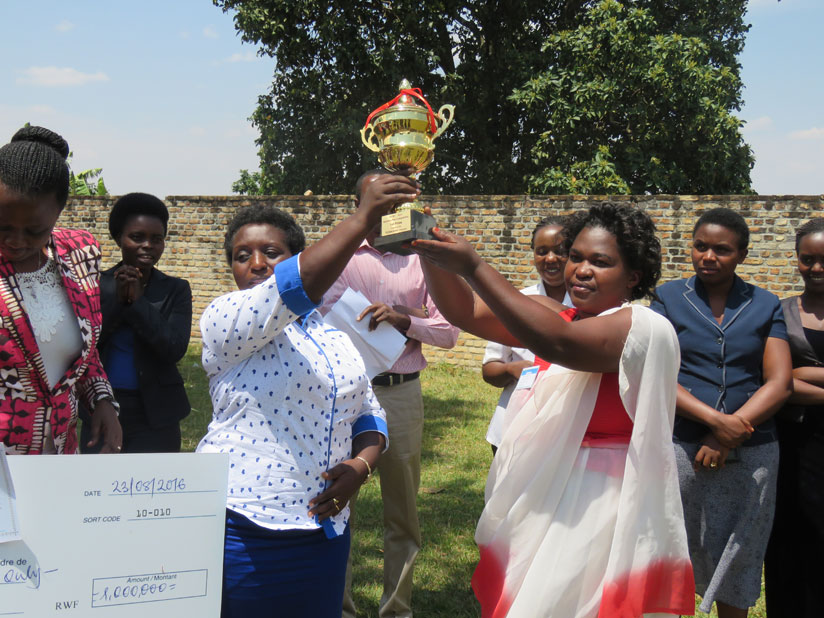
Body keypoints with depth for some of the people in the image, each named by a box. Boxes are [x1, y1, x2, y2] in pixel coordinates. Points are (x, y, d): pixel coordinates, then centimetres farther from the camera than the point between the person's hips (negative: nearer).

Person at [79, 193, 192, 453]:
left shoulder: (175, 290, 0)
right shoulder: (97, 285, 4)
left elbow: (175, 349, -13)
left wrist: (138, 300, -16)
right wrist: (117, 300, -15)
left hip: (154, 414, -2)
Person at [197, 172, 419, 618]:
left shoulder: (335, 332, 11)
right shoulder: (224, 320, -7)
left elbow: (369, 416, 14)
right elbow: (295, 286, -25)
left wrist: (360, 466, -7)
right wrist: (363, 217, -29)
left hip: (324, 528, 5)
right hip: (241, 531, -5)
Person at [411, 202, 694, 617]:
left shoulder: (643, 328, -14)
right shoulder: (556, 316, 7)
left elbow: (558, 345, -29)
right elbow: (465, 312, -1)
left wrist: (472, 267, -31)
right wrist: (428, 251, -19)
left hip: (600, 509, -7)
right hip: (543, 500, 7)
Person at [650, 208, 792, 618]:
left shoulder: (765, 307, 8)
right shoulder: (669, 299, 4)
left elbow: (779, 383, -1)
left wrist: (728, 438, -13)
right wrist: (716, 420, -18)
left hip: (750, 454, 1)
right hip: (680, 446, -1)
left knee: (735, 563, 11)